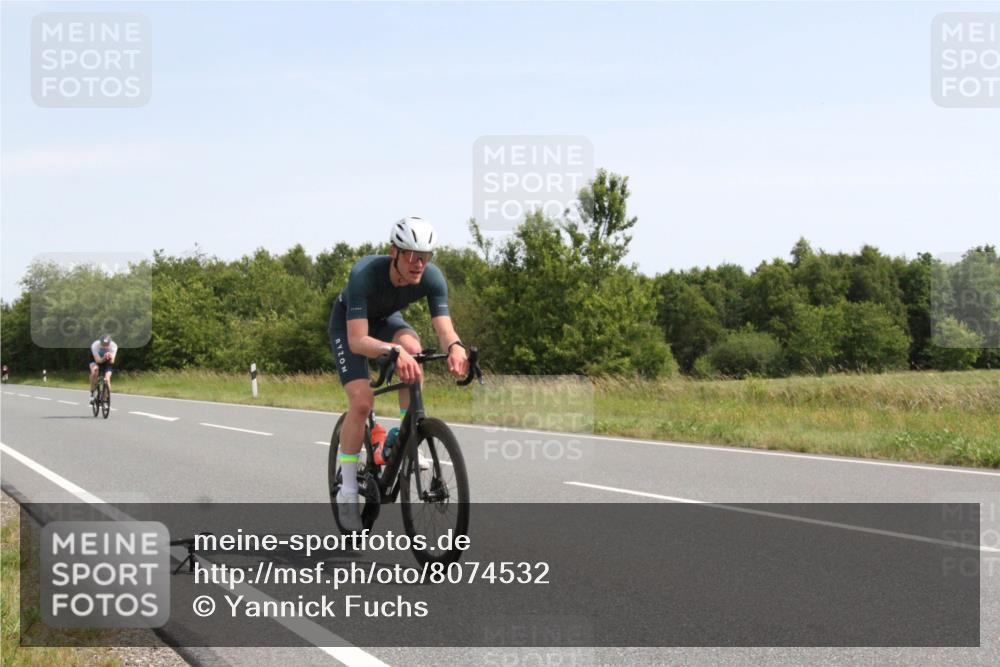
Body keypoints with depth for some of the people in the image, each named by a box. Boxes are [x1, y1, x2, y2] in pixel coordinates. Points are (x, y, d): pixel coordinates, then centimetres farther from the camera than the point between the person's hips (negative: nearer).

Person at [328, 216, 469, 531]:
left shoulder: (432, 277, -29)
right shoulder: (365, 273, -40)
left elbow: (444, 328, -34)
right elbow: (357, 340, -46)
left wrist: (455, 346, -58)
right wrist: (393, 350, -65)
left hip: (386, 318, 4)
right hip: (347, 324, -3)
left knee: (412, 349, -32)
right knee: (362, 401, -21)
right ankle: (347, 490, -5)